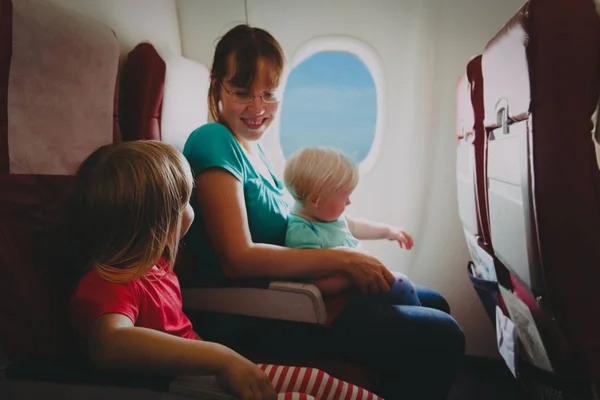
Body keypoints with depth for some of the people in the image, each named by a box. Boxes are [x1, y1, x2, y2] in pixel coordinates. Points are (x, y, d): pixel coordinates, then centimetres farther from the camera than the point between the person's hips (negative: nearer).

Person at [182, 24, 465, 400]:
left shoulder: (251, 144, 11)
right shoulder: (214, 142, -15)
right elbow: (237, 258, -23)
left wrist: (377, 227, 9)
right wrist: (343, 259, -20)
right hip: (249, 316, -9)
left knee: (434, 303, 19)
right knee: (440, 337, -14)